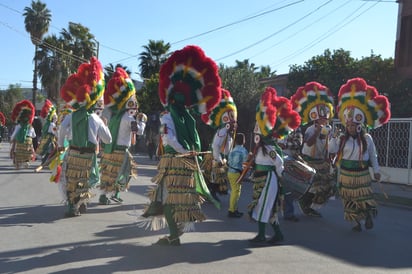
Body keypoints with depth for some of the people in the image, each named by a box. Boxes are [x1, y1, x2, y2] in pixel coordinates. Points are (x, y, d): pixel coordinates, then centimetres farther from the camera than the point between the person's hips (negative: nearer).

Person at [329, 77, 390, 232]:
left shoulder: (367, 139, -3)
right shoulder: (342, 139, -3)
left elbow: (373, 155, 4)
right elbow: (331, 149, -11)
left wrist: (376, 171, 6)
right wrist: (334, 137, -22)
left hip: (362, 174, -1)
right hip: (346, 174, 1)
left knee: (365, 199, -4)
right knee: (350, 200, 7)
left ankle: (368, 216, 21)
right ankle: (356, 222, 21)